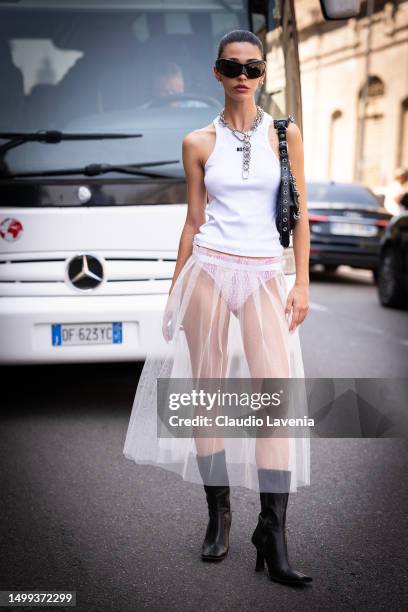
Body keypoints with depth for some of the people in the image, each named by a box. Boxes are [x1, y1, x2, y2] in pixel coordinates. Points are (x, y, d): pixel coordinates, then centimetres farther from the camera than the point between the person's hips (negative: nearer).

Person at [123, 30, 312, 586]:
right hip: (210, 269, 1)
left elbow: (299, 213, 6)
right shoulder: (199, 143, 6)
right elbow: (193, 221, 10)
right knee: (208, 391, 2)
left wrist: (302, 282, -1)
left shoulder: (285, 134, 6)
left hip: (265, 275, 0)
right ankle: (218, 515, 17)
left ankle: (273, 536, -5)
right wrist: (175, 293, 10)